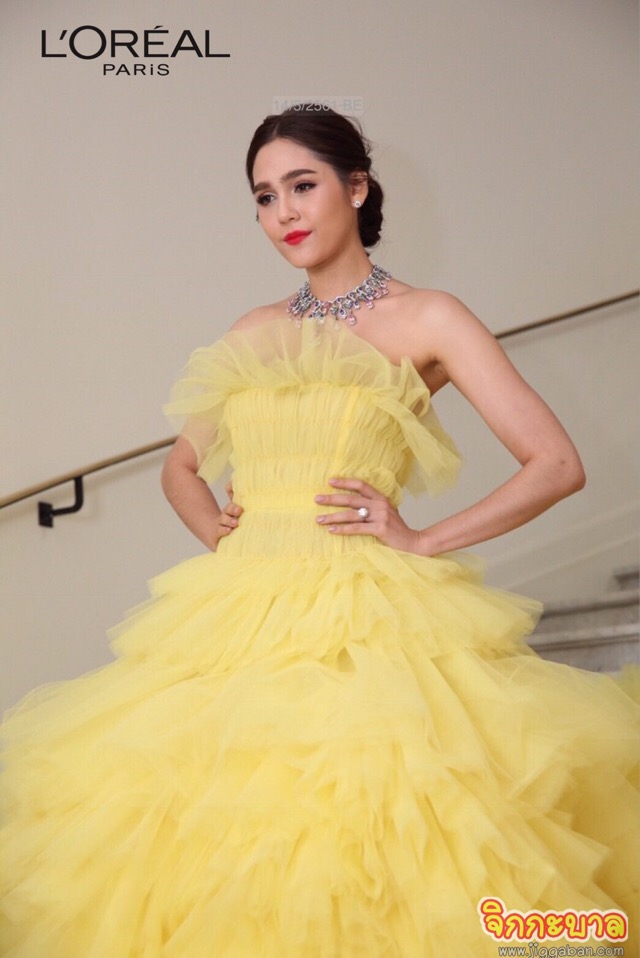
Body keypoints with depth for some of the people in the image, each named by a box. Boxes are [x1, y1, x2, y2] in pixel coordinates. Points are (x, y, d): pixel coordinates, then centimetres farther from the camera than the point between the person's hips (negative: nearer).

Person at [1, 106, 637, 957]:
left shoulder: (427, 320, 3)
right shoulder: (254, 333, 17)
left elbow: (558, 464, -2)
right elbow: (181, 466, 29)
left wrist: (422, 542, -7)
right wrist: (216, 531, 9)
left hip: (365, 622, -4)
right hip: (242, 622, 5)